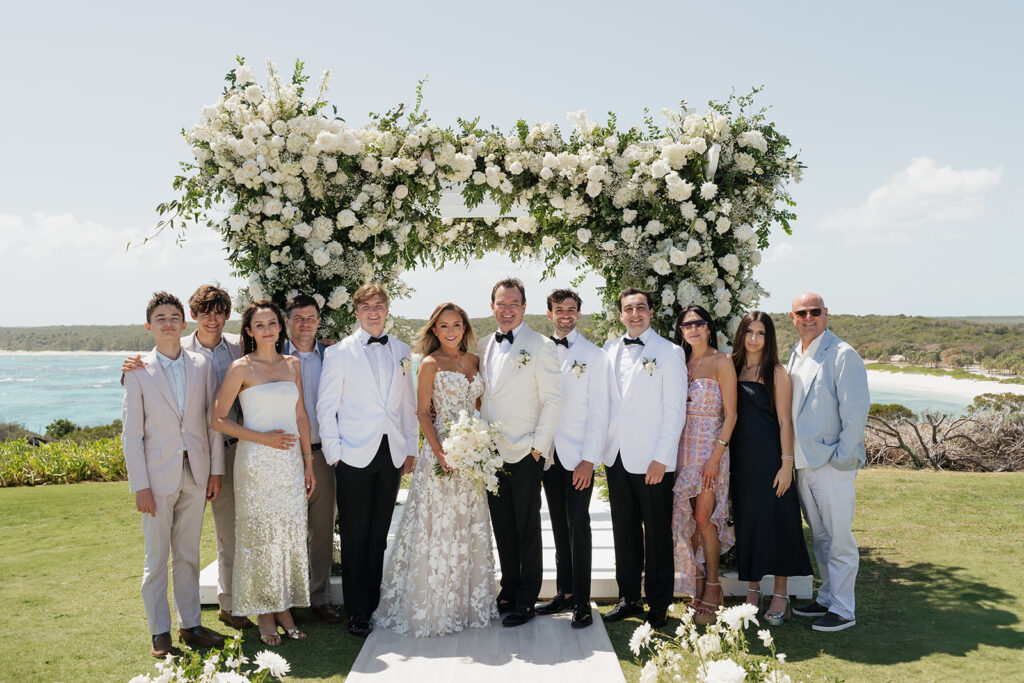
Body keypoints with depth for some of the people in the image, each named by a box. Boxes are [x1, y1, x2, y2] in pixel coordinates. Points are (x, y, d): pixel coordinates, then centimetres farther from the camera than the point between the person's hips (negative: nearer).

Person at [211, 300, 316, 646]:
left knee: (291, 533, 7)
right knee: (259, 534, 3)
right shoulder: (241, 368, -5)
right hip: (257, 462, -4)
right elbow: (218, 419, -5)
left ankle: (284, 608, 21)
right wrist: (263, 438, -13)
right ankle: (263, 614, 17)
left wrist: (308, 462, 10)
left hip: (290, 460, 4)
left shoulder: (293, 365, 9)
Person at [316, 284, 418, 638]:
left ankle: (376, 605, 23)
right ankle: (358, 613, 14)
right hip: (355, 456, -3)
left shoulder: (401, 351, 11)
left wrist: (411, 448, 10)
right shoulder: (339, 352, -1)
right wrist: (334, 453, -6)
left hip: (392, 455, 4)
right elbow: (326, 407, -2)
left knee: (380, 536, 11)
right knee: (355, 538, 3)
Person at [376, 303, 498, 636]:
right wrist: (439, 451, -17)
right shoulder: (431, 364, -4)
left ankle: (468, 602, 25)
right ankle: (434, 606, 11)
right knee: (439, 527, -1)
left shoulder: (474, 361, 11)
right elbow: (423, 413, -6)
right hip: (442, 450, -6)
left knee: (471, 527, 12)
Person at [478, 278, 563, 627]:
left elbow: (553, 399, -10)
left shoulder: (540, 346, -7)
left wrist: (539, 447, -13)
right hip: (490, 452, 6)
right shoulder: (484, 346, 11)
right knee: (502, 527, 14)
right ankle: (508, 589, 28)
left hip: (524, 453, -5)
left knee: (527, 529, 4)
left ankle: (526, 601, 14)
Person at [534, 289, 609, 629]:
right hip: (548, 455, 4)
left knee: (578, 525, -4)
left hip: (578, 457, -4)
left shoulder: (593, 355, -2)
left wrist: (589, 460, -11)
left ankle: (582, 601, 5)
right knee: (559, 526, 11)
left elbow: (599, 412, -5)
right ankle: (564, 592, 21)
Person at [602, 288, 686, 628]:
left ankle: (659, 605, 19)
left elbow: (675, 411, -8)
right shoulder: (609, 350, 9)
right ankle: (628, 598, 26)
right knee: (624, 531, 13)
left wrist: (661, 458, -13)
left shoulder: (670, 353, -4)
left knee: (657, 534, 5)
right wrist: (600, 447, 5)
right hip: (616, 456, 5)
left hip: (652, 461, -4)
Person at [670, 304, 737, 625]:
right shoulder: (682, 363, 12)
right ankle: (697, 585, 18)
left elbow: (730, 414, -9)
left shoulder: (721, 361, -5)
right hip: (683, 446, 5)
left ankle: (712, 588, 6)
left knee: (704, 516, -7)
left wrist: (716, 455, -16)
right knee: (688, 517, 6)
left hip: (711, 446, -5)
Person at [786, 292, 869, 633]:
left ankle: (843, 609, 10)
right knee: (819, 536, 17)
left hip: (832, 463, -7)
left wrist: (842, 456, -14)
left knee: (839, 538, 0)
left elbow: (856, 410, -13)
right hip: (804, 461, 7)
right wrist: (790, 455, 15)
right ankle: (826, 598, 28)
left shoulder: (842, 355, -10)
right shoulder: (795, 355, 14)